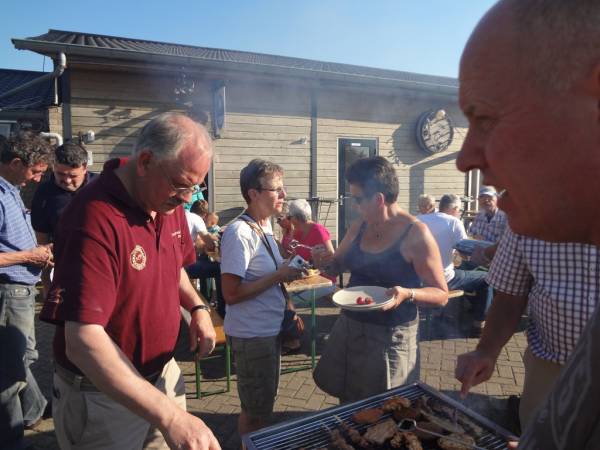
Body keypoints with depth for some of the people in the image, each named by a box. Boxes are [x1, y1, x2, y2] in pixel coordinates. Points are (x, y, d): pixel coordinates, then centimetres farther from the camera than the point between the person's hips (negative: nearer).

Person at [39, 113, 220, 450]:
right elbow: (83, 341, -34)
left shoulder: (169, 202, -3)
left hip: (163, 376, 7)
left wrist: (197, 307, -2)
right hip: (101, 395, -6)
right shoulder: (96, 219, -28)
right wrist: (169, 416, -39)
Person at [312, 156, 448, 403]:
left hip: (391, 336, -6)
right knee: (347, 403, 20)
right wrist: (325, 260, -9)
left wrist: (408, 294, -31)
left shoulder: (416, 233, -16)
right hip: (349, 328, 6)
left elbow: (441, 294, -12)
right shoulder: (359, 227, 3)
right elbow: (336, 266, 14)